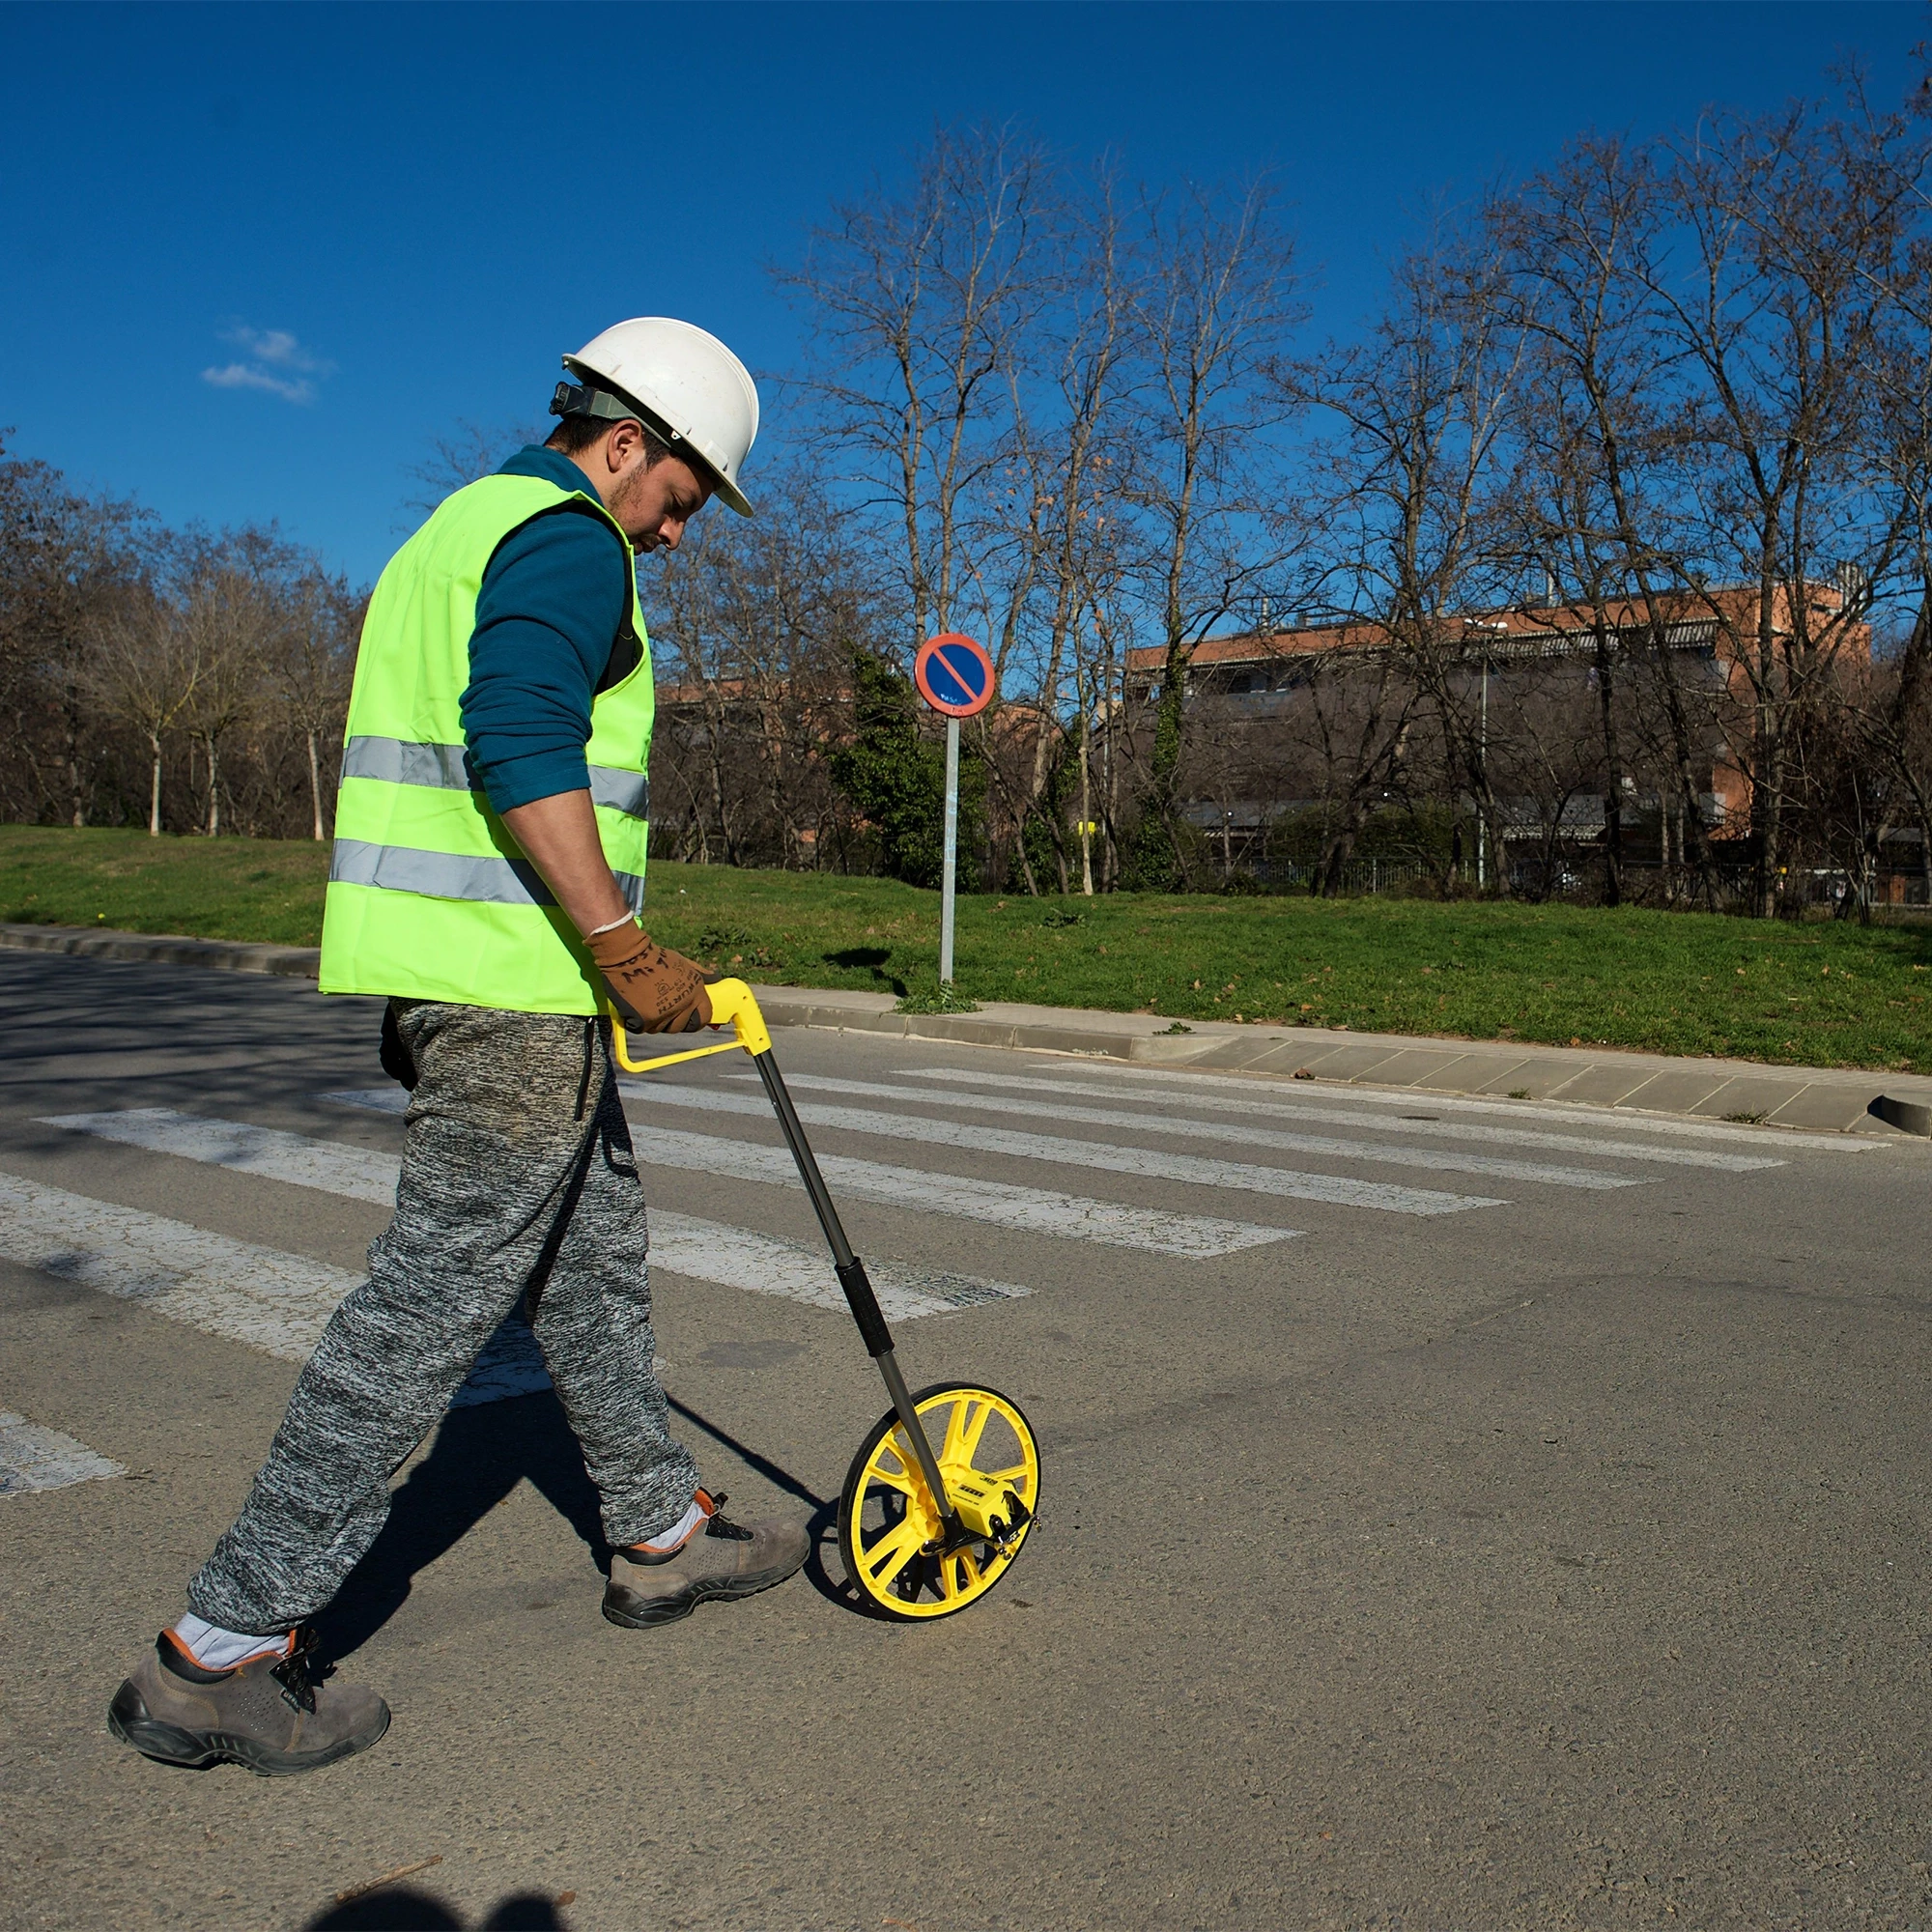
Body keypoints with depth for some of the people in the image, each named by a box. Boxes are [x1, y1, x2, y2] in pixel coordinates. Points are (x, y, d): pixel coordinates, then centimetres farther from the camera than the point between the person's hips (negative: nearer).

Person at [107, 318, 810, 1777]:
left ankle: (666, 1536, 31)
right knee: (436, 1296, -5)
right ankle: (223, 1650, 3)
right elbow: (521, 747, -24)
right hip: (518, 983, -11)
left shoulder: (455, 530, 22)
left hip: (438, 969, 11)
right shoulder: (570, 539, -9)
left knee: (595, 1248, 18)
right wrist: (629, 956, -21)